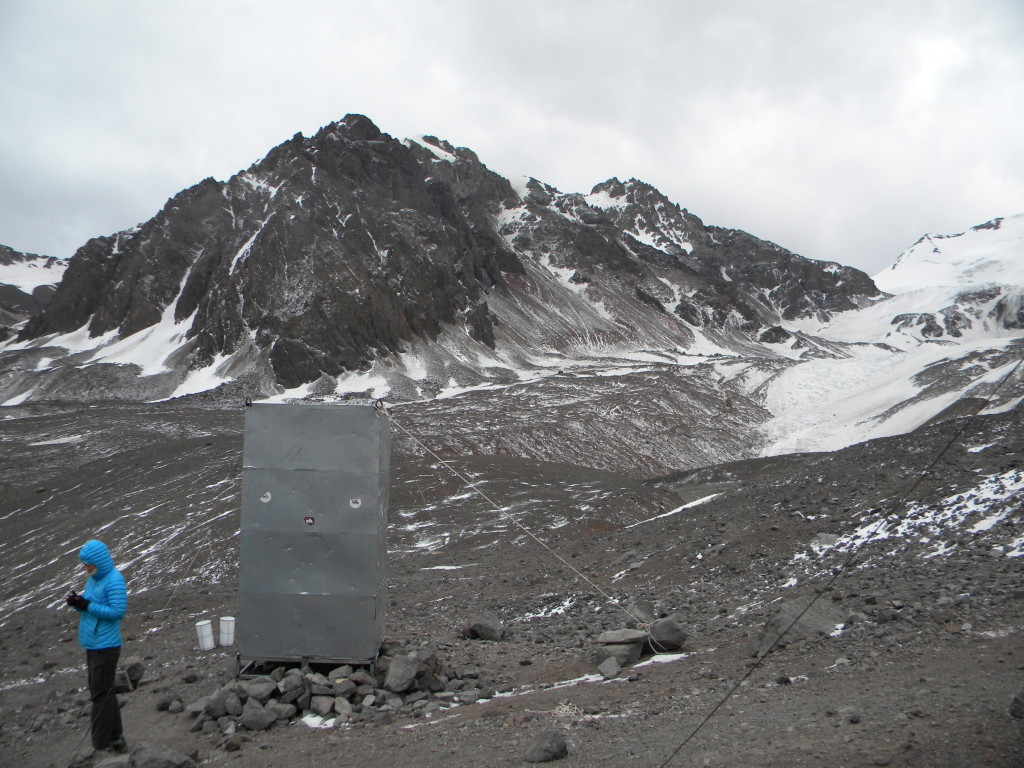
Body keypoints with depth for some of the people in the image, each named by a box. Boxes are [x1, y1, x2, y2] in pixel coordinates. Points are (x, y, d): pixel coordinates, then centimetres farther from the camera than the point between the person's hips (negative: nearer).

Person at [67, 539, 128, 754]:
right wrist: (78, 603, -4)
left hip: (106, 646, -10)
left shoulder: (114, 581, -16)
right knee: (104, 693, 16)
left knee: (101, 694, -3)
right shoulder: (93, 580, 12)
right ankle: (116, 739, 26)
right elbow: (91, 607, 17)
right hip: (92, 645, 10)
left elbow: (118, 611, -21)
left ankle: (101, 746, 5)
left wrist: (87, 605, -22)